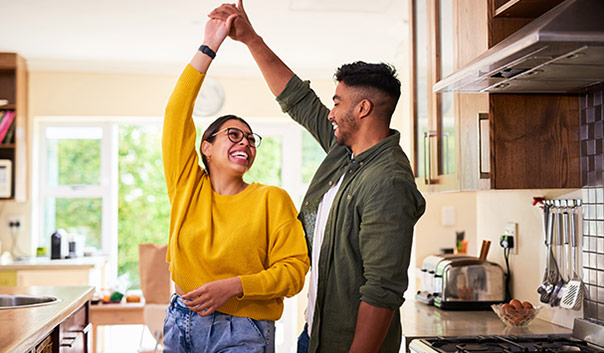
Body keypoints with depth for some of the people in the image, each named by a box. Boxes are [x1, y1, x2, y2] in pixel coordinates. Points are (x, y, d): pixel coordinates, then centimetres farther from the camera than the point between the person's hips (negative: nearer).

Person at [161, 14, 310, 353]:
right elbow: (177, 112, -1)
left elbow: (294, 270, -6)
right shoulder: (188, 186, 4)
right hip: (182, 323, 3)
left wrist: (233, 286, -20)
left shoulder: (272, 199, -3)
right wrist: (209, 46, -3)